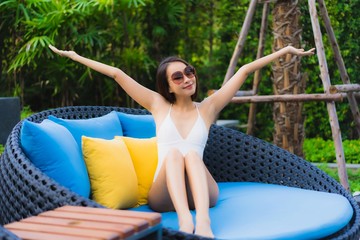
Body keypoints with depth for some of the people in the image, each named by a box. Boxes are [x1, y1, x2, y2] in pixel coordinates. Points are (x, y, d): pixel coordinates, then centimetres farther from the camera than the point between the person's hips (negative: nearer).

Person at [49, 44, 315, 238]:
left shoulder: (208, 108, 9)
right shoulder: (158, 105, 9)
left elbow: (245, 70, 8)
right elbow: (117, 74, 7)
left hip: (201, 191, 0)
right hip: (163, 195, 0)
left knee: (192, 153, -30)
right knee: (173, 152, -29)